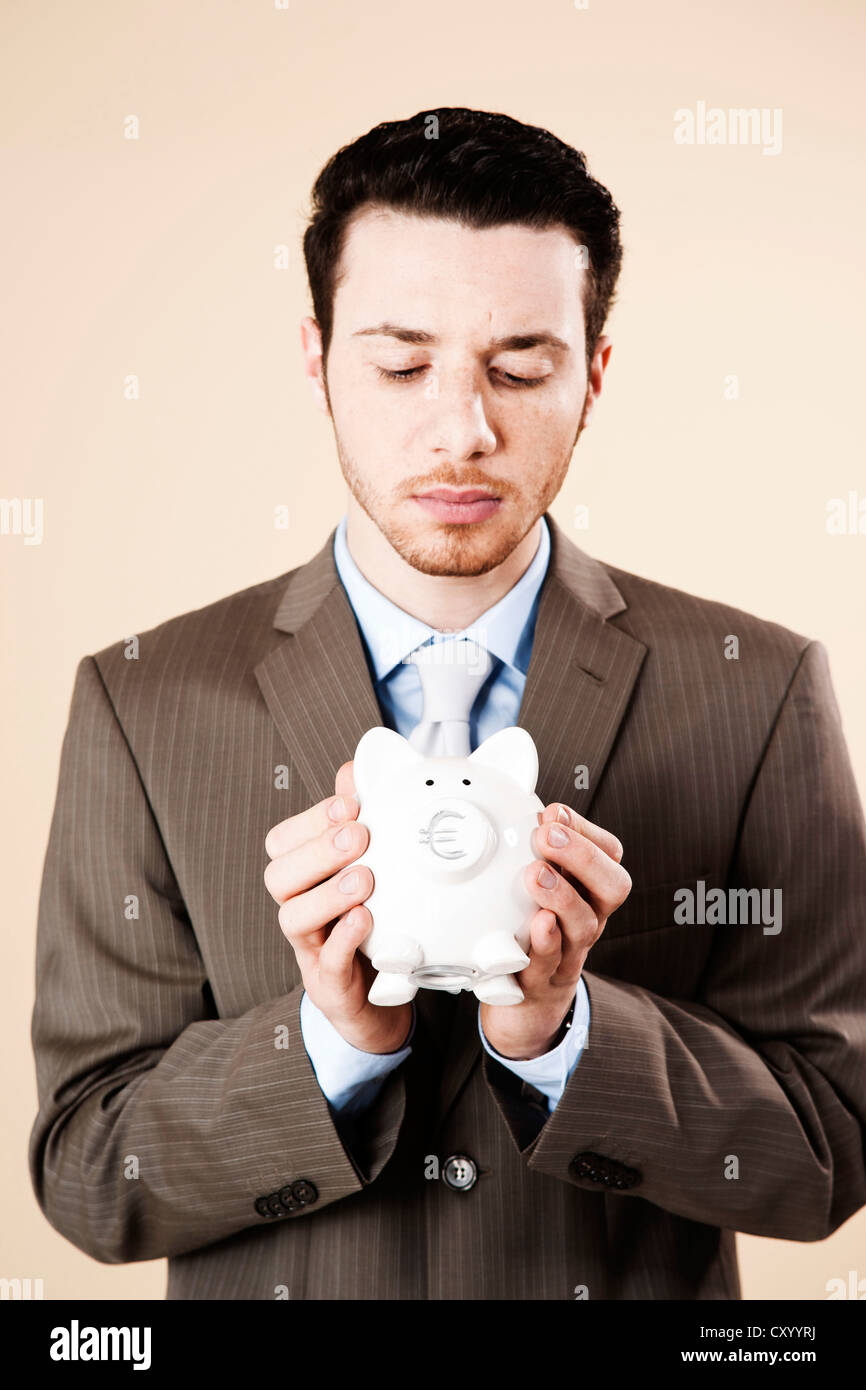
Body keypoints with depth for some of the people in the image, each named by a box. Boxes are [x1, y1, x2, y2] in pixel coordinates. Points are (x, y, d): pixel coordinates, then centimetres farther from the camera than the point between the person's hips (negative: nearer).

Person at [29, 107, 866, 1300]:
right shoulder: (143, 706, -13)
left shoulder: (759, 692, -14)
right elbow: (87, 1175, -12)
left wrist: (558, 1026, -28)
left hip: (648, 1285, 0)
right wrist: (335, 1036, -28)